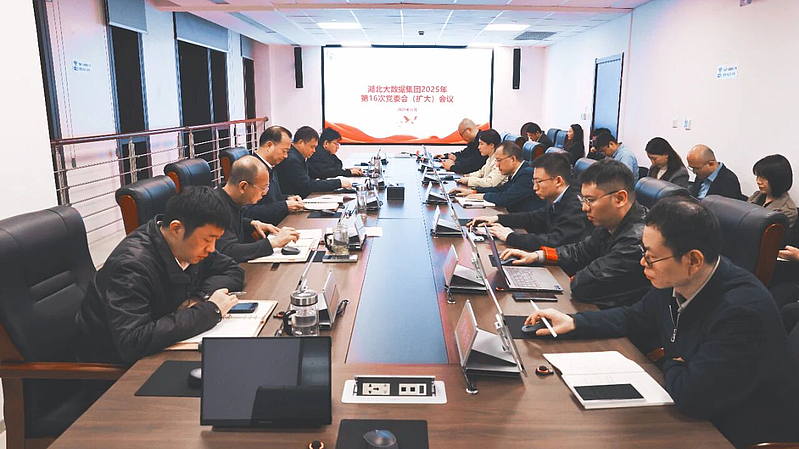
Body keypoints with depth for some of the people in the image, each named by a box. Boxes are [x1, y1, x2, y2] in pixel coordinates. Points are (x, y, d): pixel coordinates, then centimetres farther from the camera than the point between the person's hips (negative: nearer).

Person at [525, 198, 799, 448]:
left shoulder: (742, 310, -32)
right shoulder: (673, 283, -8)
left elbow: (691, 395, -34)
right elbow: (635, 318, 12)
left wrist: (666, 360, -12)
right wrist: (573, 323, 1)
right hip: (691, 415, 7)